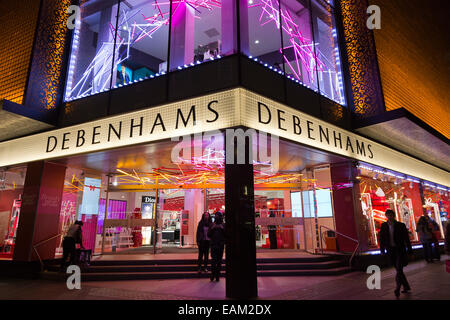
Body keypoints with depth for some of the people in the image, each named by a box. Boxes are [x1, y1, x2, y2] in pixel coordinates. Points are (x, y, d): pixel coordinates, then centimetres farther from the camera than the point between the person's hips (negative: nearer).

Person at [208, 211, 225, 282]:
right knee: (214, 259, -11)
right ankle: (213, 273, -1)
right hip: (213, 244, 0)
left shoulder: (223, 225, 6)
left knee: (219, 260, 3)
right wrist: (212, 228, -10)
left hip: (221, 245, 0)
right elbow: (208, 235, 4)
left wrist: (222, 229, -14)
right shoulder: (212, 225, 8)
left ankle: (217, 276, 11)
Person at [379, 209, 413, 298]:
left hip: (400, 250, -3)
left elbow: (406, 238, 1)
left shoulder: (401, 225, -3)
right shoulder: (383, 226, 3)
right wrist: (382, 250, -1)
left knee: (399, 269, -12)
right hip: (390, 250, 3)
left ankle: (398, 289, -10)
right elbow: (381, 238, 4)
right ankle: (406, 286, 27)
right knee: (398, 270, 12)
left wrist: (410, 250, 0)